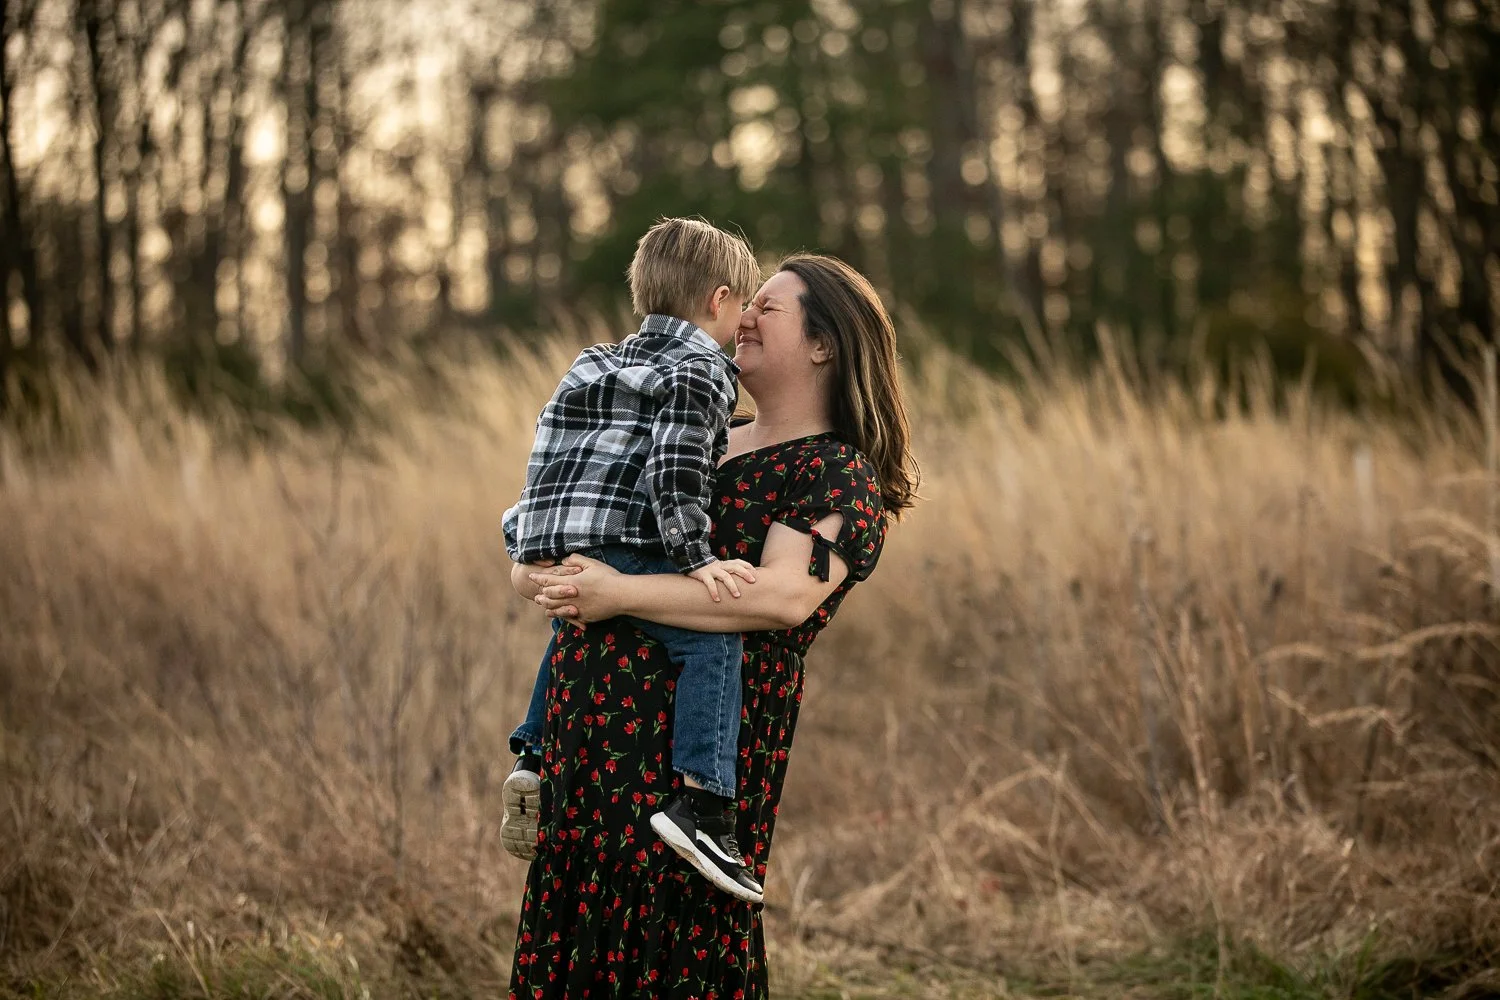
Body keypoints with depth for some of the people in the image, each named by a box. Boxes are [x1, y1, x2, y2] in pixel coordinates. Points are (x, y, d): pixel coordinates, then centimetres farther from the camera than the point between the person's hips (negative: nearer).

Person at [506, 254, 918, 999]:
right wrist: (532, 567, 4)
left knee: (674, 940, -1)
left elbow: (784, 596, -22)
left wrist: (622, 595, -22)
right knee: (576, 926, 13)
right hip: (592, 724, 7)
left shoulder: (841, 475, -5)